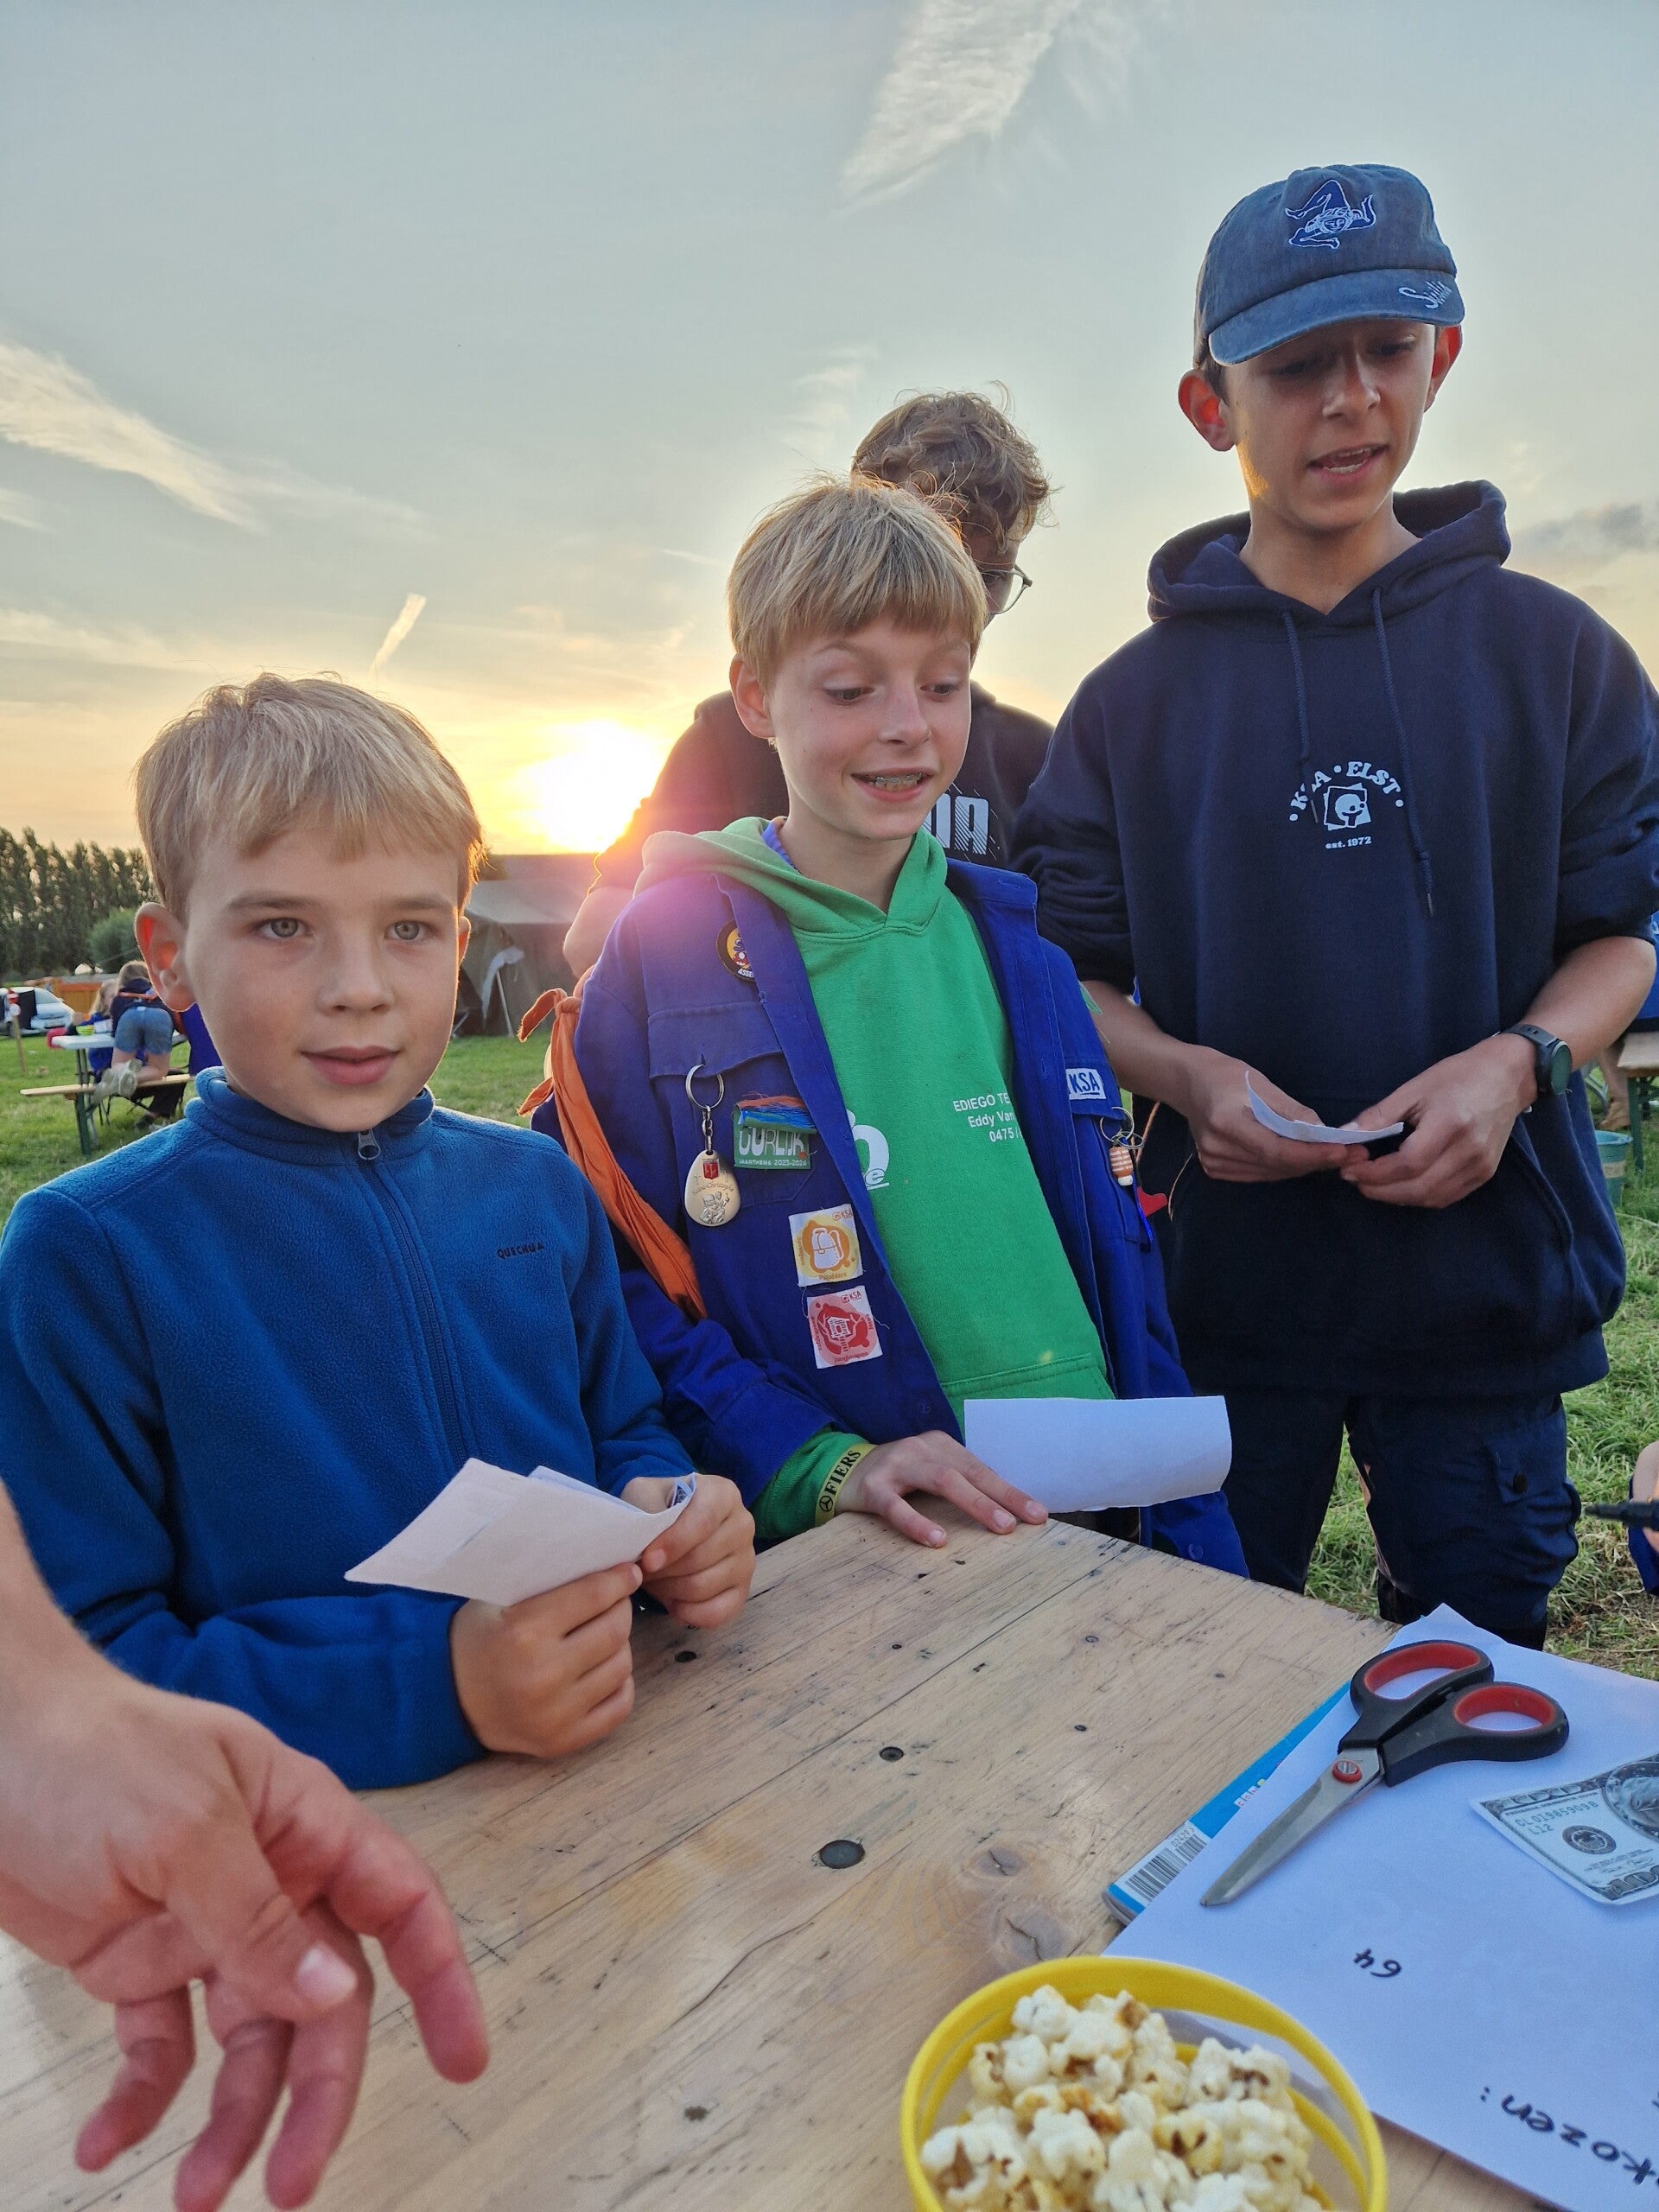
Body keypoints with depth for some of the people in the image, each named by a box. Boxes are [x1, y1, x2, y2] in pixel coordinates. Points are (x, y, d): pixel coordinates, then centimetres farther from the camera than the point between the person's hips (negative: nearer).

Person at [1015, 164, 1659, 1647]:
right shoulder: (1136, 699, 2)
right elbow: (1071, 981, 2)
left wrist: (1513, 1064, -15)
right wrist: (1190, 1076, -17)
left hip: (1487, 1267, 1)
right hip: (1223, 1284, 0)